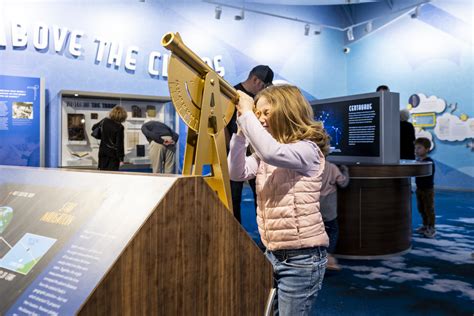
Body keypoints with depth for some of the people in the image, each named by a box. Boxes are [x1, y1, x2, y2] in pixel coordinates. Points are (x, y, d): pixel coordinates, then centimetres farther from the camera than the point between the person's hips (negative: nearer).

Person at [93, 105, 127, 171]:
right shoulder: (119, 127, -16)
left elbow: (94, 127, 18)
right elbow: (119, 144, -16)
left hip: (103, 152, 5)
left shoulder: (104, 121, 0)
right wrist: (121, 159, -11)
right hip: (113, 154, -5)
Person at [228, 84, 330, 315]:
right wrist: (241, 131, -9)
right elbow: (237, 173, -2)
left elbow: (272, 152, -34)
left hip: (301, 257, -7)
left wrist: (246, 114, -24)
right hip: (272, 253, 8)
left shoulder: (307, 150, -15)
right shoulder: (264, 156, 10)